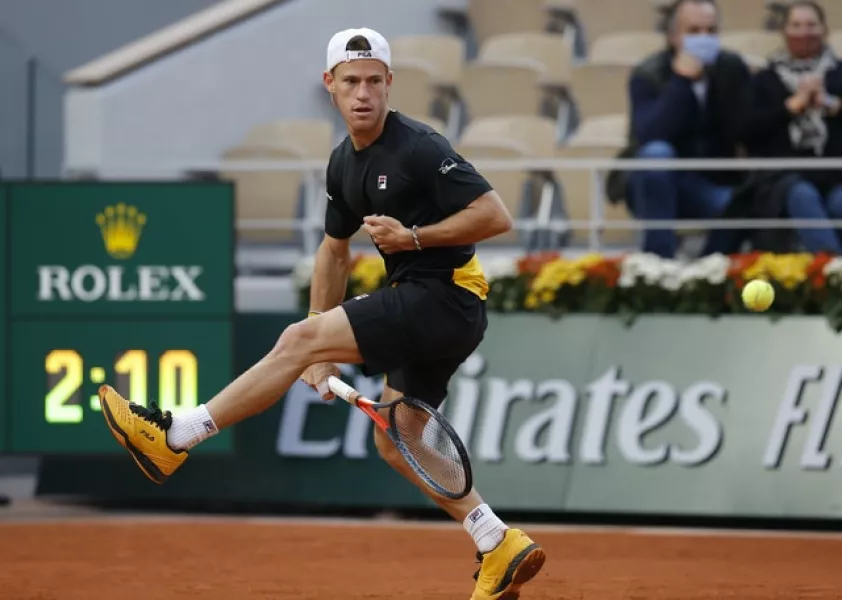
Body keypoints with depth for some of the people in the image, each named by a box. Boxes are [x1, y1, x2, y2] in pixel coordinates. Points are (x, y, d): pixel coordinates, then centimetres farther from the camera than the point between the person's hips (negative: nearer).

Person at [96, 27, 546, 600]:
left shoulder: (418, 147, -16)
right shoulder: (344, 163, 12)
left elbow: (497, 216, -20)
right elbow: (334, 250, 22)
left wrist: (415, 237, -23)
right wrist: (322, 354, 18)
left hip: (446, 297, -10)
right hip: (421, 304, 10)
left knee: (296, 338, -15)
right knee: (394, 442, 15)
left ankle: (173, 437, -11)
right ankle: (503, 550, 17)